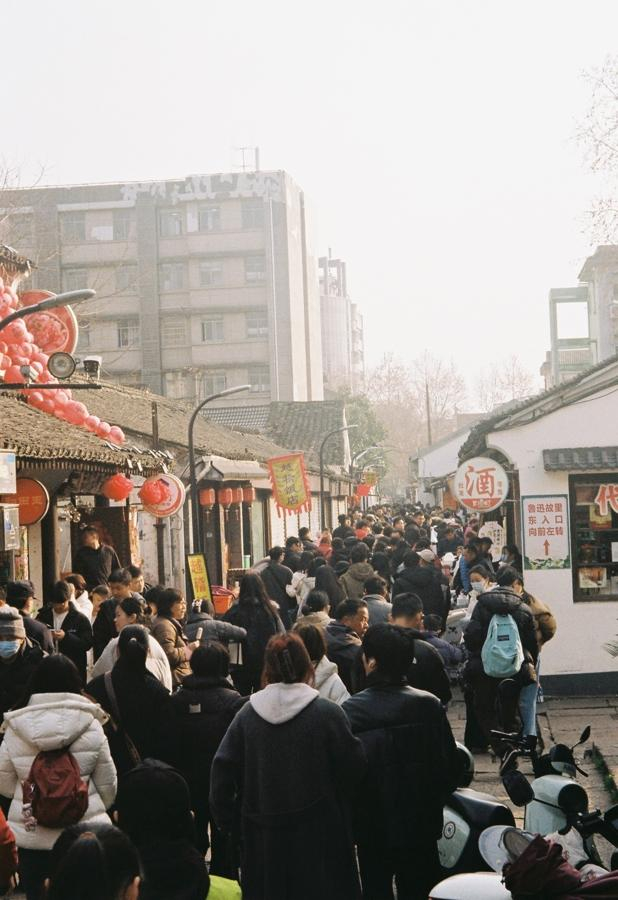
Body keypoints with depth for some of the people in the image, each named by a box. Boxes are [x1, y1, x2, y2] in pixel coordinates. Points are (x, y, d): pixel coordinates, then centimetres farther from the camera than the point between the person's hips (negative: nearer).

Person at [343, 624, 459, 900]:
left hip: (372, 827, -1)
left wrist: (352, 813, 5)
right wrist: (431, 802, 10)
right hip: (421, 825, 1)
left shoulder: (350, 711, -17)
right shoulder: (429, 706, -12)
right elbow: (449, 767, -7)